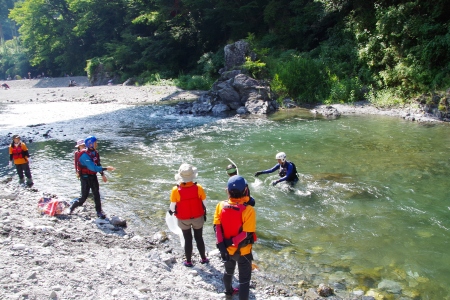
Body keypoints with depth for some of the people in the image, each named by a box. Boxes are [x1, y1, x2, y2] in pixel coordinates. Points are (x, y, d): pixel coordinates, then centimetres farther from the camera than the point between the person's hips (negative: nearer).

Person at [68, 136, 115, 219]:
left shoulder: (95, 153, 1)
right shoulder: (84, 155, -25)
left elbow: (98, 164, 14)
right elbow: (93, 167, -32)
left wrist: (102, 175, 8)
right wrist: (106, 168, -31)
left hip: (93, 176, 7)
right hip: (85, 177, -7)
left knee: (96, 194, 6)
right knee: (84, 197, -2)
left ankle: (99, 211, 15)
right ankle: (72, 207, 22)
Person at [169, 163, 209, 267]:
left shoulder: (176, 190, -22)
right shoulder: (198, 188, -19)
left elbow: (173, 205, -11)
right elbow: (204, 202, -7)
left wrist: (171, 211, 13)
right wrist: (204, 213, 11)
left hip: (183, 219, -1)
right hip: (198, 218, 1)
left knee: (187, 240, 17)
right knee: (199, 238, 20)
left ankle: (188, 261, 29)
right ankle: (203, 258, 34)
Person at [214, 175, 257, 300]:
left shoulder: (221, 205, -14)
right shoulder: (248, 210, -27)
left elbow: (217, 228, -11)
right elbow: (247, 234, -26)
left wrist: (222, 245, -9)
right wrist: (231, 242, -18)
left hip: (226, 249, 5)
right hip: (243, 251, -5)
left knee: (228, 271, 31)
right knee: (244, 279, 13)